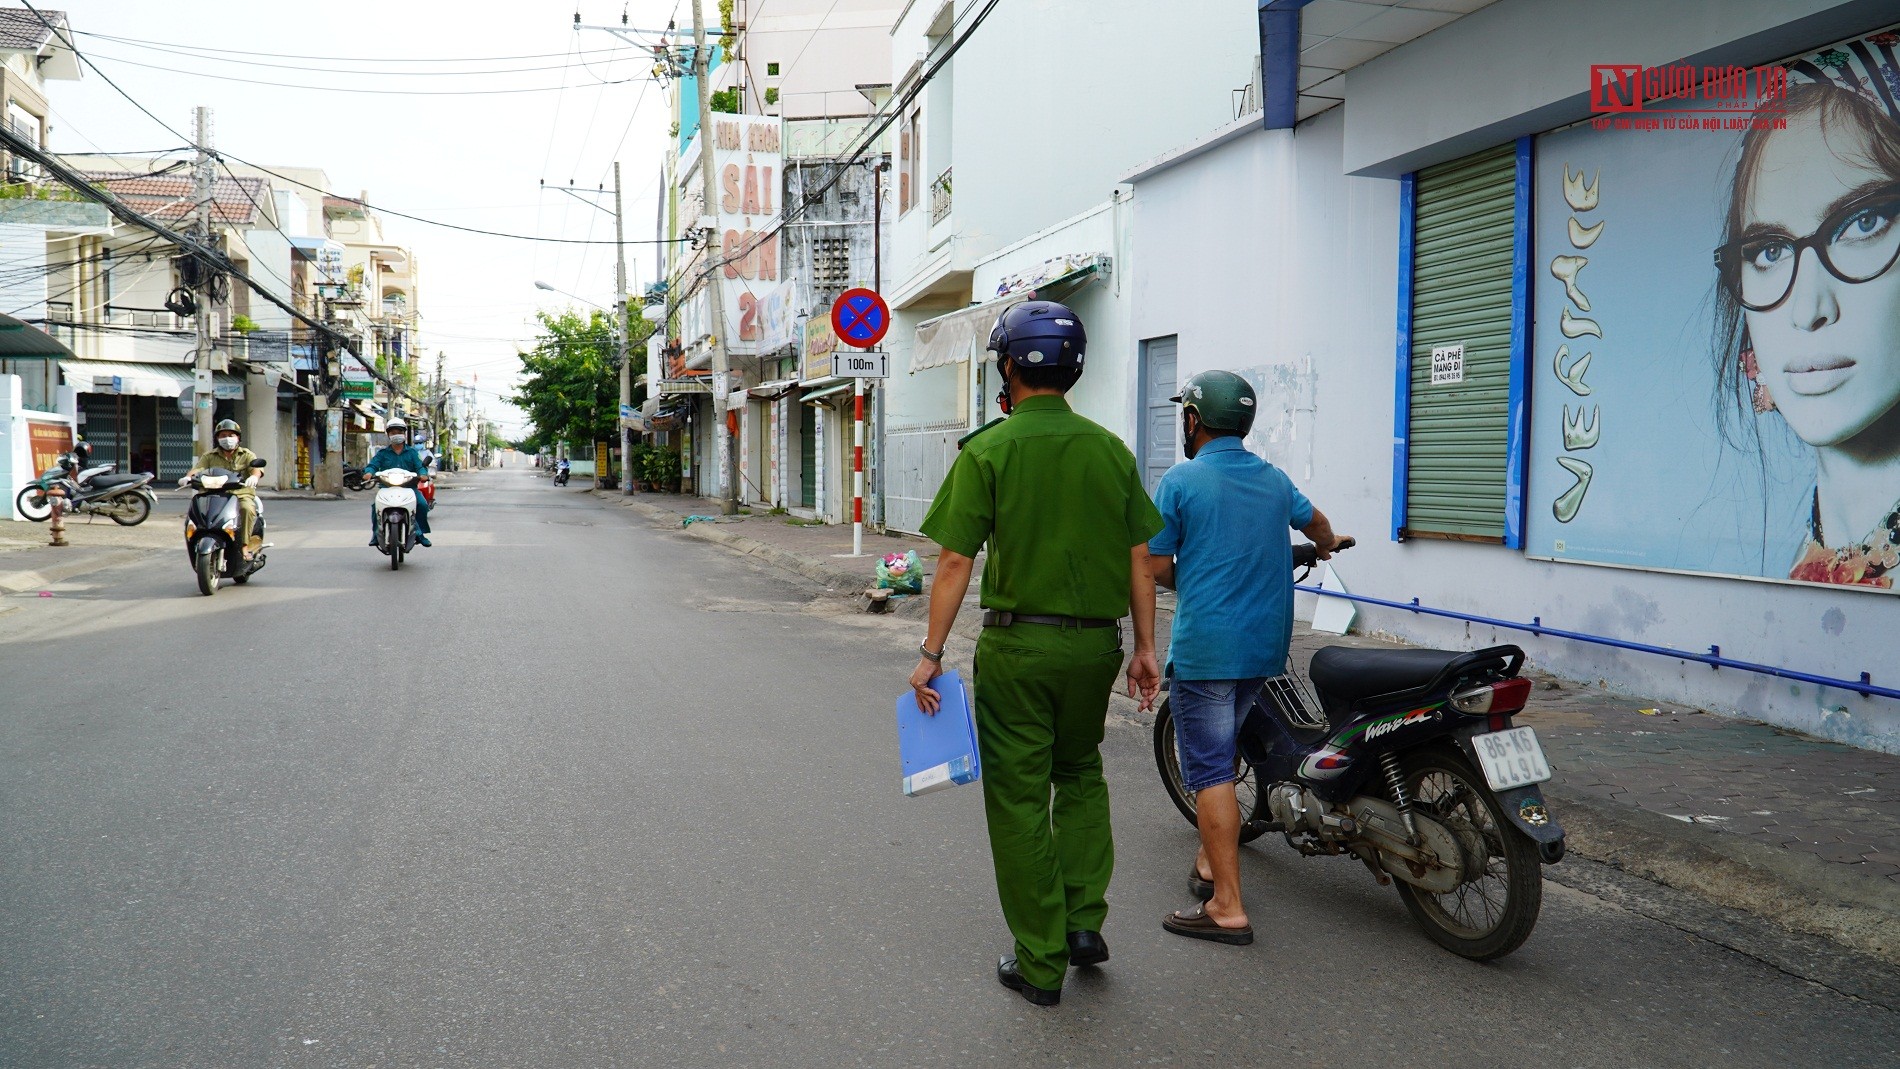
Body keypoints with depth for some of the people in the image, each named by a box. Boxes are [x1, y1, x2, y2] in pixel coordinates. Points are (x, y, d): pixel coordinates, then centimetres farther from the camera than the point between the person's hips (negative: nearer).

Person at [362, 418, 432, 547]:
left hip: (409, 487, 0)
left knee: (422, 504, -24)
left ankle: (419, 533, -7)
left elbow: (420, 466, 2)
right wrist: (369, 472, -20)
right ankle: (376, 534, -10)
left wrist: (422, 474, -21)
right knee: (375, 505, -26)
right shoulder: (382, 453, 13)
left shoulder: (412, 452, 13)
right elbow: (373, 464, 3)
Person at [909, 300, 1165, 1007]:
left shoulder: (988, 450, -8)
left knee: (1020, 798, 7)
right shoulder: (1111, 450, 2)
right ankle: (1084, 920, 20)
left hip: (1018, 641, -4)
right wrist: (1145, 647, 11)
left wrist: (931, 652, -5)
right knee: (1080, 772, 25)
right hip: (1096, 639, 4)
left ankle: (1041, 964, 16)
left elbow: (955, 561, -10)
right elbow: (1139, 558, 4)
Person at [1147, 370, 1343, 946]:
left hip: (1206, 644, -7)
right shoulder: (1273, 478, 11)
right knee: (1220, 751, 21)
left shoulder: (1180, 480, -9)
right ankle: (1210, 861, 30)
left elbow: (1157, 565, -9)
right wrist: (1326, 547, 54)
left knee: (1209, 769, -4)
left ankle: (1228, 907, -3)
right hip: (1266, 644, 7)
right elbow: (1315, 522, 31)